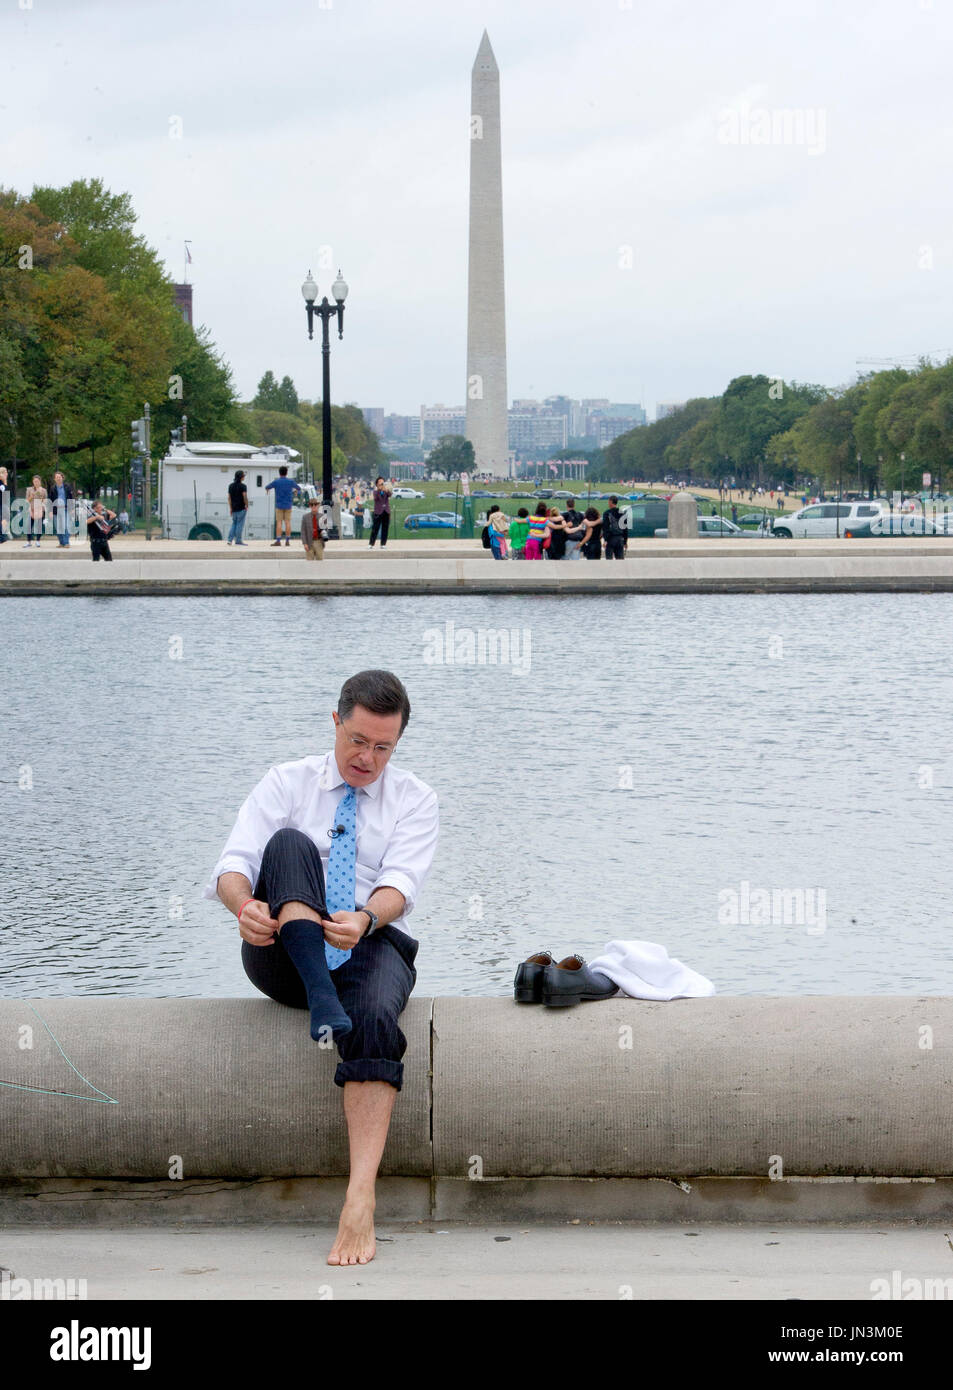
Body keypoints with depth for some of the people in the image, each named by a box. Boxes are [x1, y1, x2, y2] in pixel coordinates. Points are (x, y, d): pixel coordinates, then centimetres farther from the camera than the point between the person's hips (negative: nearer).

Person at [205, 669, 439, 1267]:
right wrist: (244, 904, -29)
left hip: (371, 946, 0)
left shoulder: (415, 799, 10)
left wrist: (366, 919, -32)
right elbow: (233, 864, -4)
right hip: (284, 954, 0)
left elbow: (402, 884, -8)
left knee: (375, 1018, -36)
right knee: (291, 843, -27)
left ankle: (360, 1203, -46)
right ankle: (319, 994, -47)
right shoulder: (287, 782, 10)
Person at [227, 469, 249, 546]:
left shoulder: (231, 485, 8)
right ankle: (238, 541, 3)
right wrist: (247, 506, -6)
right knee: (240, 524, 1)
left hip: (234, 508, 6)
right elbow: (245, 497, -18)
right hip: (241, 508, -6)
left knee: (234, 524, 15)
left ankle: (230, 540, 4)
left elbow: (229, 498, 8)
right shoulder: (242, 486, -12)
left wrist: (230, 508, 12)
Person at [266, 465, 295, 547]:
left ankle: (278, 540, -8)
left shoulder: (276, 481, -7)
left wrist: (267, 490, 34)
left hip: (279, 505, -2)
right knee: (287, 522, 3)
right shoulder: (290, 481, 0)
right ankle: (287, 541, 1)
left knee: (279, 523, -2)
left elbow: (267, 487, 10)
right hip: (288, 505, 2)